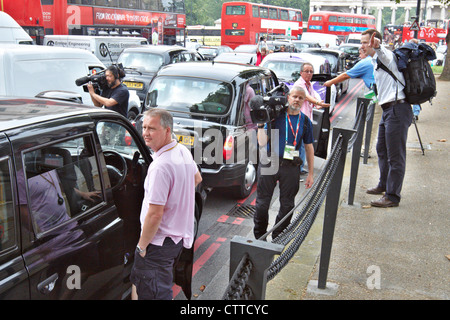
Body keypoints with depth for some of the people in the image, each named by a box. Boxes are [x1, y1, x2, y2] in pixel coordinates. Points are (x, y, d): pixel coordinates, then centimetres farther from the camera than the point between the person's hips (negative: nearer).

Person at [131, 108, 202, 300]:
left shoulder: (160, 166, -26)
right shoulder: (184, 151, 3)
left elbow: (155, 214, -26)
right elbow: (197, 179, 24)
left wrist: (142, 246, -14)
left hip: (160, 241, -10)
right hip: (180, 235, 10)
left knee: (150, 294, -1)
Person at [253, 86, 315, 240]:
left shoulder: (305, 121, 7)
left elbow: (309, 148, 11)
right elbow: (262, 143, -5)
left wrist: (310, 174, 9)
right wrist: (260, 125, -20)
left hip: (291, 168, 2)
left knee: (287, 205, 9)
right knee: (262, 204, 4)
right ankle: (259, 237, 25)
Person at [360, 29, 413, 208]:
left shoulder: (385, 56, -11)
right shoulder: (375, 61, 19)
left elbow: (384, 55, -36)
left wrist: (377, 47, -56)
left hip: (397, 109, -11)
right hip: (388, 109, 11)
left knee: (395, 156, -7)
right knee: (381, 150, 21)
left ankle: (392, 197, -3)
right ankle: (384, 185, 38)